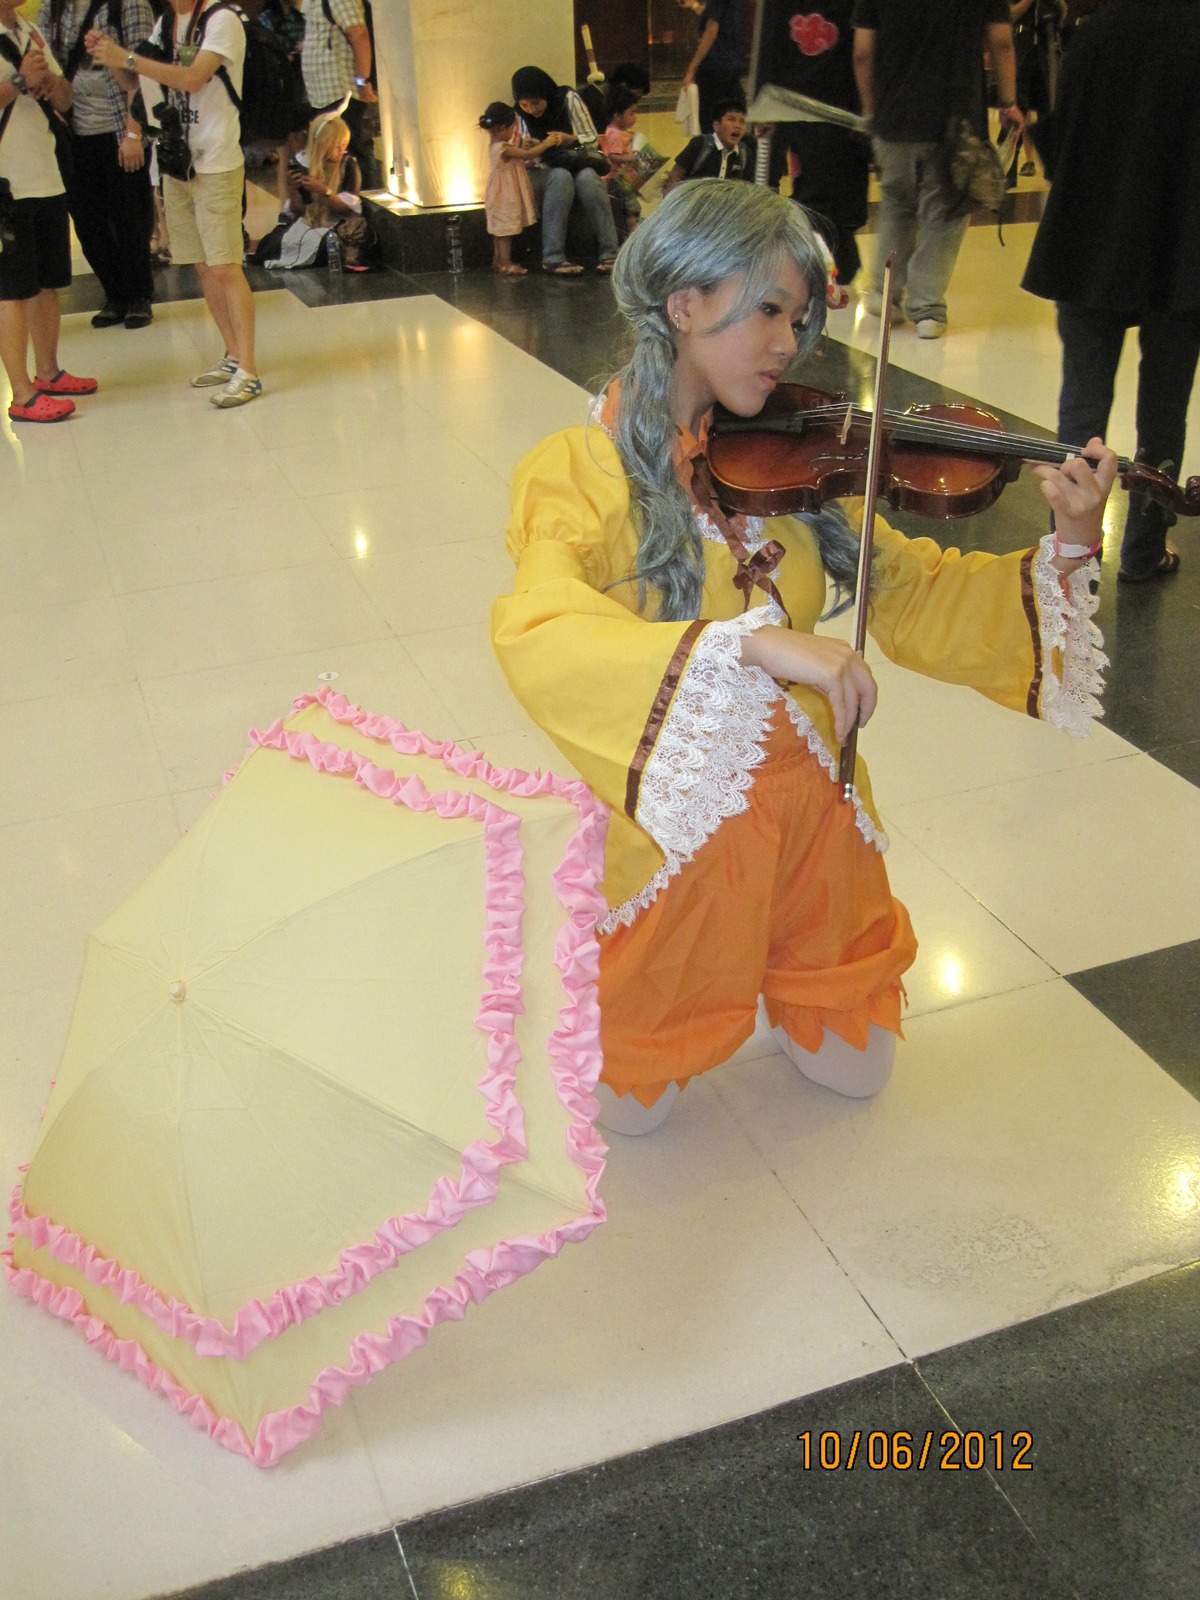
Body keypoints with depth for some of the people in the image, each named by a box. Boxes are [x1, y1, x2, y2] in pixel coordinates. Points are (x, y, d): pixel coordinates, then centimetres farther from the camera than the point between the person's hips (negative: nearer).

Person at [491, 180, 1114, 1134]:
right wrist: (753, 640, -47)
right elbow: (537, 638, -37)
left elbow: (917, 600, -1)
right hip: (669, 825, -4)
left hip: (809, 806, 5)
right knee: (631, 1103, 14)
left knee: (855, 1065, 19)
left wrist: (1068, 552, -16)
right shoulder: (582, 472, -18)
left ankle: (772, 977, 46)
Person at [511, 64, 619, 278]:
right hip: (542, 173, 0)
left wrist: (569, 139, -21)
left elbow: (593, 140, -1)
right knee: (561, 177, -36)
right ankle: (553, 258, -41)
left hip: (577, 165, 0)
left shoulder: (568, 99, -3)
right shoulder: (519, 116, 0)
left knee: (587, 177, -35)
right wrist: (537, 148, -18)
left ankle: (609, 253, -37)